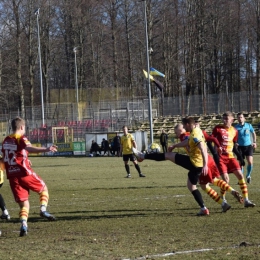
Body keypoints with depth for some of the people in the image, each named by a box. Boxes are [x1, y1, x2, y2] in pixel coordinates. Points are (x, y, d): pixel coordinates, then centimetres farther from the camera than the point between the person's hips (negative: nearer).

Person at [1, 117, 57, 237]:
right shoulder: (21, 139, -8)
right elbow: (29, 148, -29)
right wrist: (46, 149, -45)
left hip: (12, 176, 5)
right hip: (24, 173, -5)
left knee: (23, 203, 7)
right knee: (43, 188, 18)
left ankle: (23, 224, -14)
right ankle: (43, 209, -3)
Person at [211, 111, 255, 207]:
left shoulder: (234, 131, 8)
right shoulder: (218, 128, -4)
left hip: (230, 157, 4)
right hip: (220, 157, -4)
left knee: (240, 175, -7)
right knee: (226, 178, -14)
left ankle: (246, 200, -3)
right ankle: (223, 200, 7)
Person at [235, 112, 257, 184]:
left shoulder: (249, 125, 2)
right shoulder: (236, 127, -4)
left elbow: (253, 133, 18)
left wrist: (254, 142, 11)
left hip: (249, 146, 1)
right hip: (240, 147, -1)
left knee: (250, 162, -11)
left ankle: (248, 175, 15)